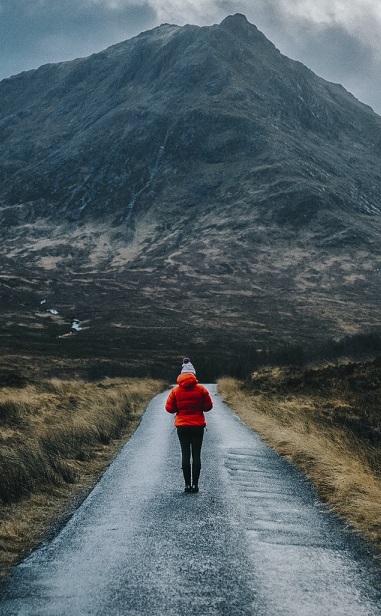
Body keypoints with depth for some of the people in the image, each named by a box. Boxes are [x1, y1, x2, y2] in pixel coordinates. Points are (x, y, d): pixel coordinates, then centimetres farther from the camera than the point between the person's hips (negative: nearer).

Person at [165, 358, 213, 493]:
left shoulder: (176, 390, -3)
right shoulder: (201, 389, -5)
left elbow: (169, 408, -1)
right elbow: (208, 406, 1)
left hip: (182, 426, 0)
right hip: (198, 426, 0)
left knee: (185, 454, 5)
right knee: (196, 454, 4)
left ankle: (187, 484, 3)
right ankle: (195, 484, 3)